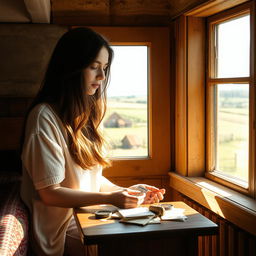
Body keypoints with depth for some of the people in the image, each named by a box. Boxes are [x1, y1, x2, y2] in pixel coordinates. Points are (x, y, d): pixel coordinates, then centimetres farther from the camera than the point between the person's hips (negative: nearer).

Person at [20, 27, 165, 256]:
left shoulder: (84, 114, 13)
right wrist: (111, 198, -19)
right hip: (65, 231, -7)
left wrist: (124, 192, -1)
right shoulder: (44, 116, -14)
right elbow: (50, 193, -16)